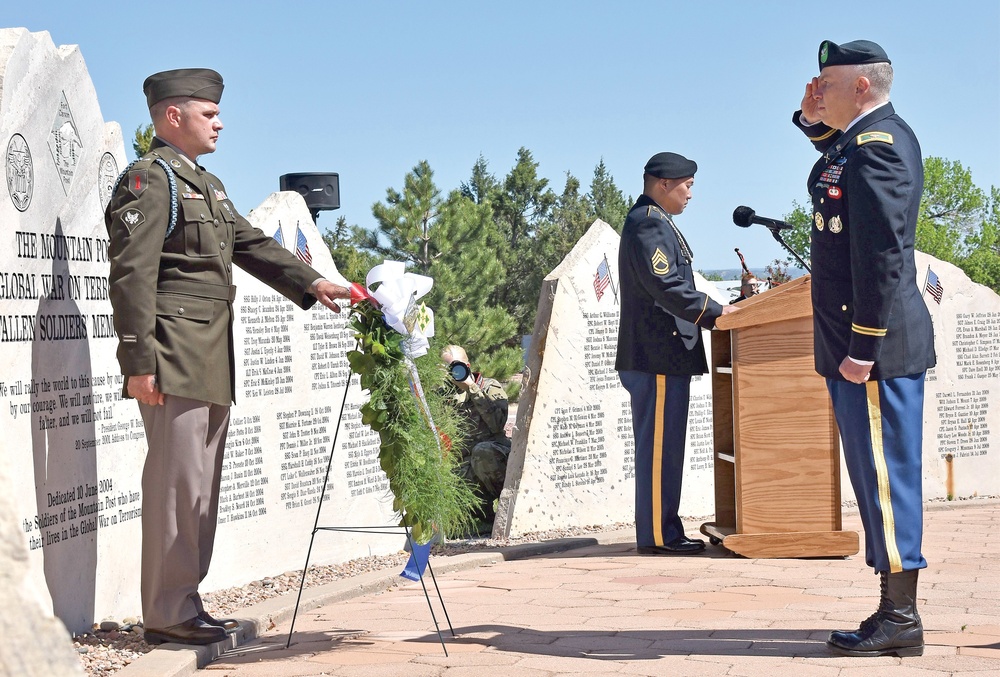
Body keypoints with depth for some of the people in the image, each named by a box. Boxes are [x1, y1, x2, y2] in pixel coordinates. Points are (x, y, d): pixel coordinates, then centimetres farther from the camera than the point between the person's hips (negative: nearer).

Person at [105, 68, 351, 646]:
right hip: (176, 358, -10)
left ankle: (184, 604, 18)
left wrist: (310, 282, 4)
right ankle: (169, 614, -2)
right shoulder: (150, 179, -8)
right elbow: (132, 274, -14)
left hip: (213, 359, 10)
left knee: (203, 483, 11)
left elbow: (253, 245, 20)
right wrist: (139, 361, -20)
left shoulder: (208, 185, 22)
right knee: (178, 481, -8)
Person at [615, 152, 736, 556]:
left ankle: (664, 531, 17)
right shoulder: (648, 224, -12)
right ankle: (656, 536, -4)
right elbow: (666, 287, -21)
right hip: (658, 357, -11)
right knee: (658, 447, -7)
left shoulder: (654, 223, 22)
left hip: (662, 357, 11)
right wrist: (715, 312, -15)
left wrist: (712, 311, 17)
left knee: (662, 447, 12)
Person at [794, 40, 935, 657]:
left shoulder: (878, 145, -15)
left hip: (874, 346, -10)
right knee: (878, 474, 12)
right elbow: (836, 151, 40)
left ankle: (901, 619, -1)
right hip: (862, 341, 10)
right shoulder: (861, 139, 15)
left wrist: (863, 345, -23)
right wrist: (814, 121, 18)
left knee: (884, 473, -6)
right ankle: (896, 611, 19)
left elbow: (883, 253, -22)